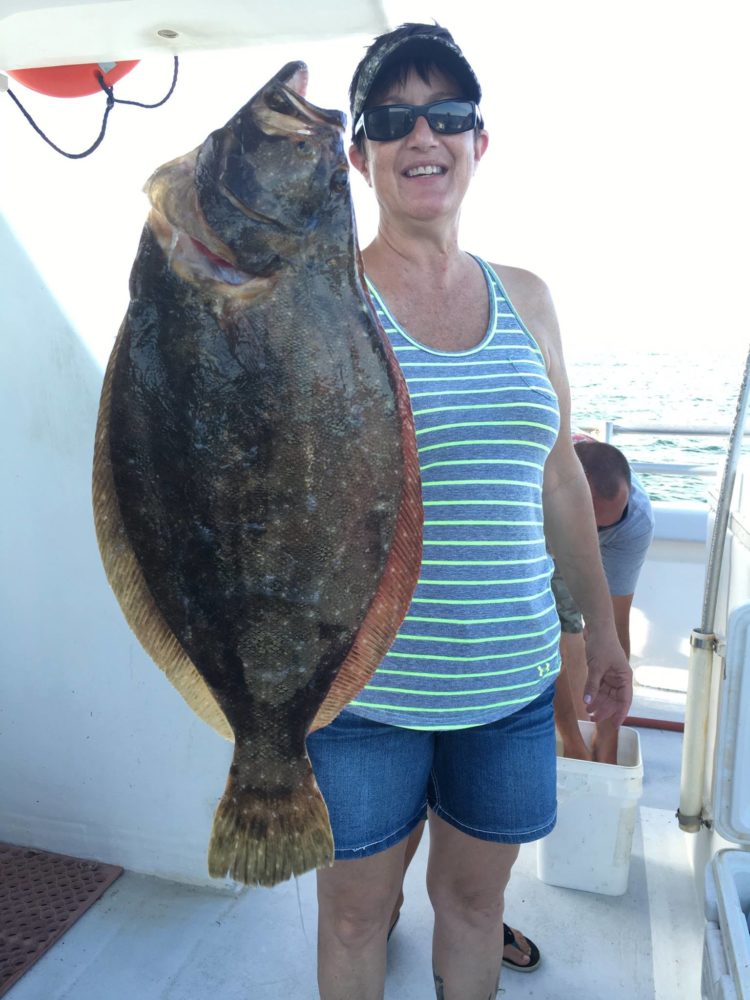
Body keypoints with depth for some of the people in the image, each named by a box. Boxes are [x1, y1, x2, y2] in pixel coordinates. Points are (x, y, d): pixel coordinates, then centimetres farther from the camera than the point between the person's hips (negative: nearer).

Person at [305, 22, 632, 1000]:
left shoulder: (525, 298, 5)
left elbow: (559, 473, 12)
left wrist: (602, 622, 15)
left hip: (511, 677, 4)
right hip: (363, 687, -3)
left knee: (475, 894, 22)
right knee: (354, 911, 17)